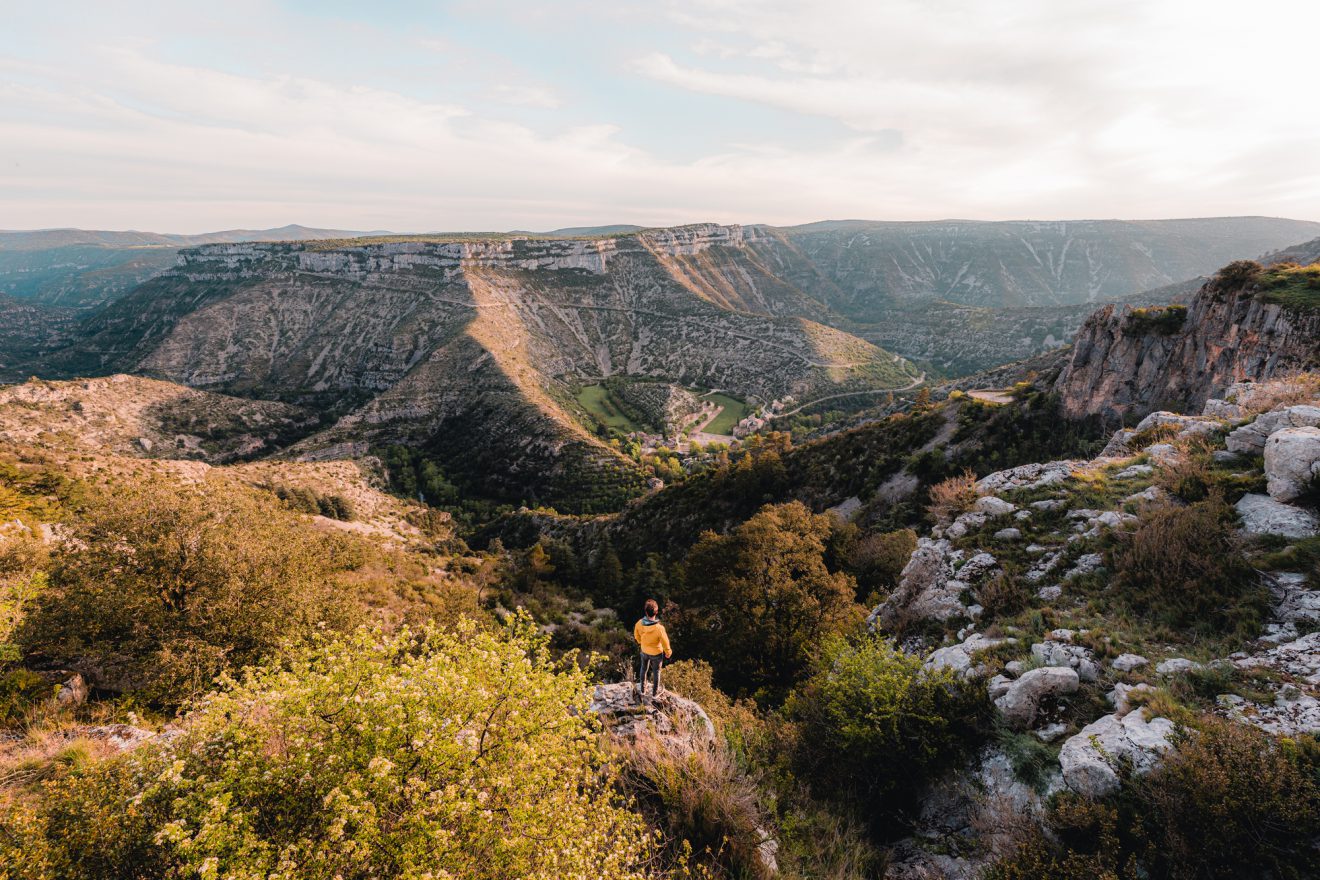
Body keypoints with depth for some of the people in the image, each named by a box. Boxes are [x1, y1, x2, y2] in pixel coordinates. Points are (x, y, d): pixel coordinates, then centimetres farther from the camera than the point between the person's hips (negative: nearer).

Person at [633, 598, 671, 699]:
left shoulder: (639, 623, -26)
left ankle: (642, 690, 44)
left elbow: (636, 635, -4)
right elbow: (665, 642, -21)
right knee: (656, 672, 21)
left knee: (643, 669, 27)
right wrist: (668, 653, -1)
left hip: (644, 651, 3)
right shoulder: (659, 627, -38)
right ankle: (655, 692, 40)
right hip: (656, 653, -3)